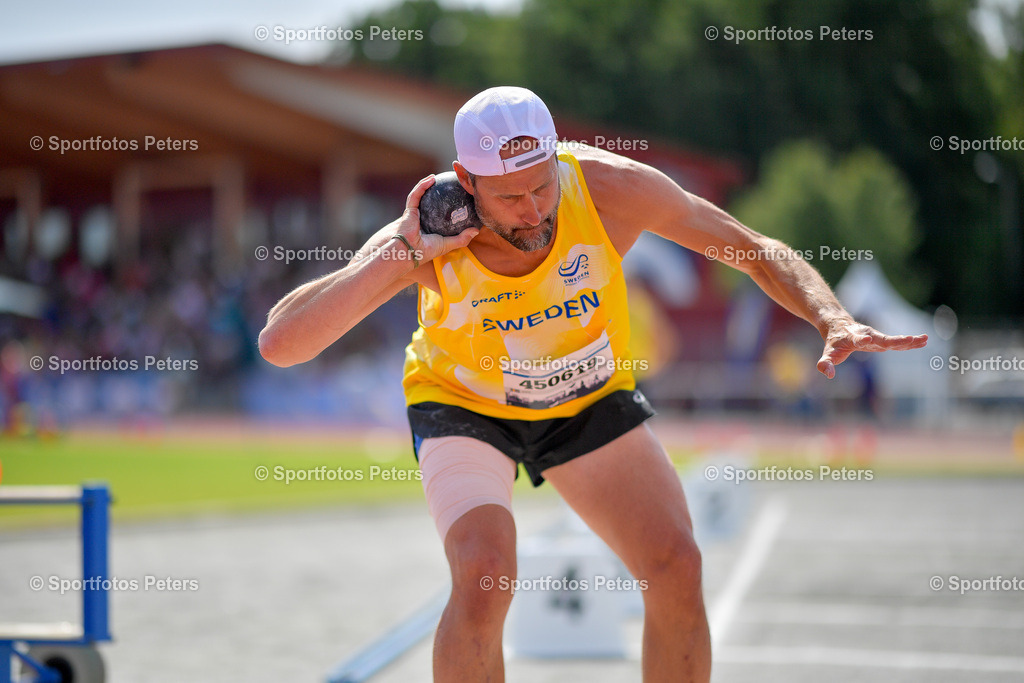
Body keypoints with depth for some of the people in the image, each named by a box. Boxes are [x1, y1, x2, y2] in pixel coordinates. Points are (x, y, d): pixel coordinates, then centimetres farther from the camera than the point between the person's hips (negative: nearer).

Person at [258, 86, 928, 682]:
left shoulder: (609, 187, -28)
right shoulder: (428, 241, -30)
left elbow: (759, 252, -15)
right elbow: (279, 344, -36)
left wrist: (835, 321, -31)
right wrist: (401, 255, -42)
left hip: (592, 396, 3)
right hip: (464, 405, -2)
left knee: (677, 567, -11)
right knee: (484, 579, -27)